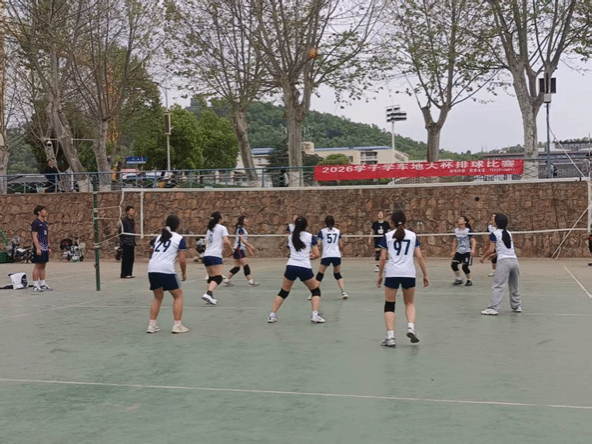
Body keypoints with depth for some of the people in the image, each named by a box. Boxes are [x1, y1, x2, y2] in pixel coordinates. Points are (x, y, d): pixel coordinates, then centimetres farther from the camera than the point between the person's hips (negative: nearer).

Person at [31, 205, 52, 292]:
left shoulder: (45, 223, 17)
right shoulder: (35, 223, -9)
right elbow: (34, 236, -14)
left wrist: (49, 247, 19)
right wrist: (37, 248, -20)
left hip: (45, 248, 8)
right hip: (39, 248, -8)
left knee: (43, 266, 11)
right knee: (37, 266, -6)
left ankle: (43, 284, 15)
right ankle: (35, 285, -3)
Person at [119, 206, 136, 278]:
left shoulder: (132, 220, 16)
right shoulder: (124, 220, -9)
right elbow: (121, 231, -13)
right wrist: (122, 241, -17)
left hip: (131, 243, 8)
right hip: (126, 243, -8)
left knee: (131, 259, 8)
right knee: (125, 259, -7)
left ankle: (129, 273, 14)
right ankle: (124, 274, -3)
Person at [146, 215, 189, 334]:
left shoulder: (159, 237, 22)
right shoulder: (180, 239, 4)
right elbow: (182, 260, -1)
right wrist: (184, 273, 13)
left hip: (152, 269, 6)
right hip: (167, 269, -6)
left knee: (158, 297, 22)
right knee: (178, 296, 10)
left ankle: (151, 325, 17)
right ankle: (177, 325, 5)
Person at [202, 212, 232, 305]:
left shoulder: (209, 229, 22)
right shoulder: (222, 228, 3)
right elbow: (226, 241, -10)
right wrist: (231, 248, 8)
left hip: (206, 255, 7)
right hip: (215, 255, -7)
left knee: (211, 278, 13)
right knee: (218, 278, -12)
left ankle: (210, 297, 7)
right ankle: (208, 294, -30)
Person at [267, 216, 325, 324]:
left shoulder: (290, 237, 13)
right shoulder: (310, 237, 2)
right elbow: (317, 255, 1)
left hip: (291, 266, 3)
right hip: (305, 268, -3)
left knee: (283, 292, 18)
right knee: (316, 291, 15)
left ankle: (272, 315, 10)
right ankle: (315, 315, -1)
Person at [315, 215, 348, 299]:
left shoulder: (322, 231, 3)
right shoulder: (338, 231, 11)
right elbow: (341, 246, 13)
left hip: (326, 255, -3)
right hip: (337, 255, 3)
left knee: (320, 275, 5)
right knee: (337, 274, 18)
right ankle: (343, 292, 5)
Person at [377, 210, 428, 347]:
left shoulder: (387, 236, 5)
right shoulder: (412, 235, 9)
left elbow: (383, 258, 1)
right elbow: (420, 257, 4)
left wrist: (379, 276, 9)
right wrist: (425, 275, 10)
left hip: (392, 273, -1)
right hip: (409, 274, 1)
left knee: (389, 305, 7)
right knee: (410, 303, 20)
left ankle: (390, 337, -2)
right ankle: (411, 327, -3)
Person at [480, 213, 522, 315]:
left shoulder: (495, 234, 0)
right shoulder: (509, 233, 17)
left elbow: (491, 250, -6)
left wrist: (483, 257, 9)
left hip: (503, 260, -6)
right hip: (514, 259, 6)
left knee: (497, 286, -9)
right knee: (514, 286, 18)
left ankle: (494, 308, -15)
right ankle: (517, 306, 24)